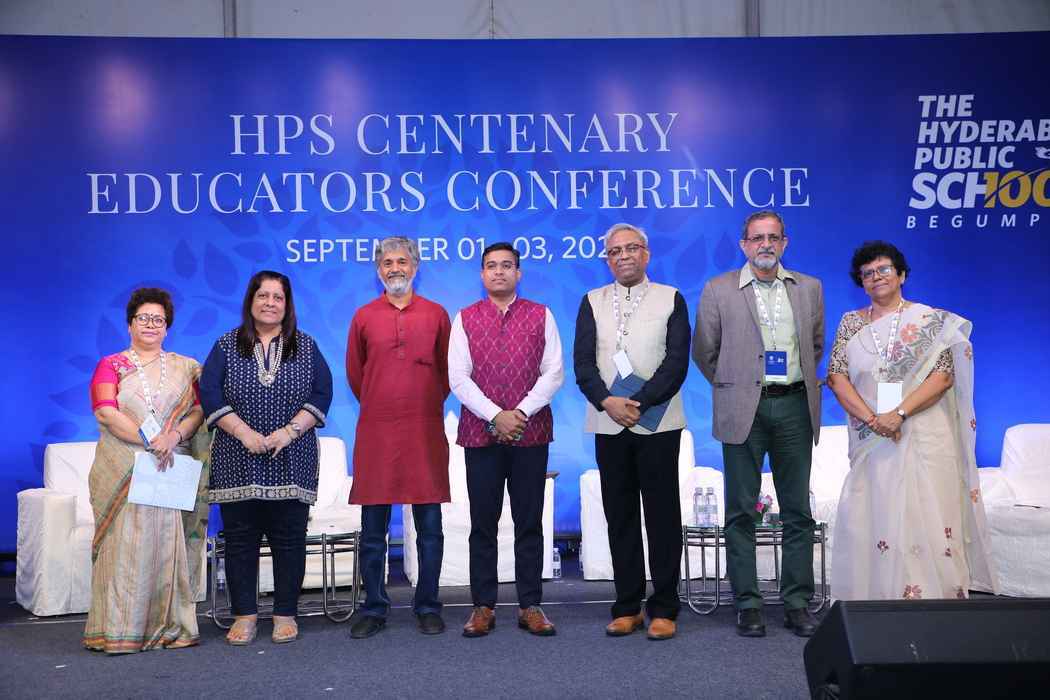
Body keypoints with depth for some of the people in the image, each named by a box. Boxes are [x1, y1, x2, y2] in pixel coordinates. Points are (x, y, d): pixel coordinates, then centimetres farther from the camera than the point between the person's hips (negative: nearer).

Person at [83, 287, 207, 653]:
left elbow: (198, 410, 5)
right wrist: (151, 439, -16)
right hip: (123, 470, -2)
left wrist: (175, 436, -15)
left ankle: (170, 626, 5)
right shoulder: (110, 365, 9)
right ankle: (120, 629, -4)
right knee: (126, 543, -7)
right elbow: (106, 413, -5)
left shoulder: (185, 368, 16)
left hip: (172, 470, 2)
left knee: (169, 543, 0)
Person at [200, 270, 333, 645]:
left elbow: (321, 394, 1)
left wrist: (289, 431, -12)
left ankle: (285, 615, 12)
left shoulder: (307, 347, 9)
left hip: (292, 462, 0)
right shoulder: (226, 347, 7)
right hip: (237, 462, 0)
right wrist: (245, 433, -13)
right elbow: (210, 395, -1)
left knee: (289, 539, 2)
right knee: (239, 539, 3)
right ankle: (244, 615, 13)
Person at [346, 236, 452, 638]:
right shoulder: (364, 317, 6)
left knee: (430, 527, 5)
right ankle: (374, 608, 16)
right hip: (376, 433, 0)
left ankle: (428, 607, 16)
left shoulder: (436, 314, 5)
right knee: (373, 530, 5)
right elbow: (354, 373, 15)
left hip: (425, 431, 0)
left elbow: (448, 370, 12)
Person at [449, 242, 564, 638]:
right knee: (483, 524, 5)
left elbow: (554, 372, 0)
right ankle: (483, 606, 13)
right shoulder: (465, 319, 7)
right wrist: (496, 415, -13)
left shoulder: (541, 316, 7)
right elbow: (458, 378, -2)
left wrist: (521, 412, -12)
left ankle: (530, 606, 12)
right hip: (481, 433, 0)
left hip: (531, 432, 0)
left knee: (529, 523, 5)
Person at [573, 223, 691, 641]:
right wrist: (608, 401, -14)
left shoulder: (671, 299, 6)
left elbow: (677, 362, -5)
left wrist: (639, 403, -15)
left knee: (662, 514, 1)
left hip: (657, 423, -2)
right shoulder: (592, 302, 12)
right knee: (619, 516, 6)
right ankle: (627, 607, 14)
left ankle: (664, 609, 8)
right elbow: (583, 363, 2)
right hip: (609, 424, 2)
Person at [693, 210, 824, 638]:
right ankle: (747, 603, 9)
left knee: (797, 510, 5)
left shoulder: (809, 289, 10)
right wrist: (731, 388, 9)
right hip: (744, 410, -2)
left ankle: (797, 603, 14)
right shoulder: (719, 290, 2)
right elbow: (704, 352, 8)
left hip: (794, 406, 2)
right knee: (741, 511, 1)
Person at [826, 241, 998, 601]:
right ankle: (877, 602, 9)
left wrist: (898, 413, -18)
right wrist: (871, 418, -13)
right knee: (871, 521, 0)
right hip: (870, 441, 3)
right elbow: (836, 376, 2)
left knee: (925, 520, -5)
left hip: (923, 438, -2)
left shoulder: (928, 320, 3)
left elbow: (944, 375, -7)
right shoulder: (851, 323, 11)